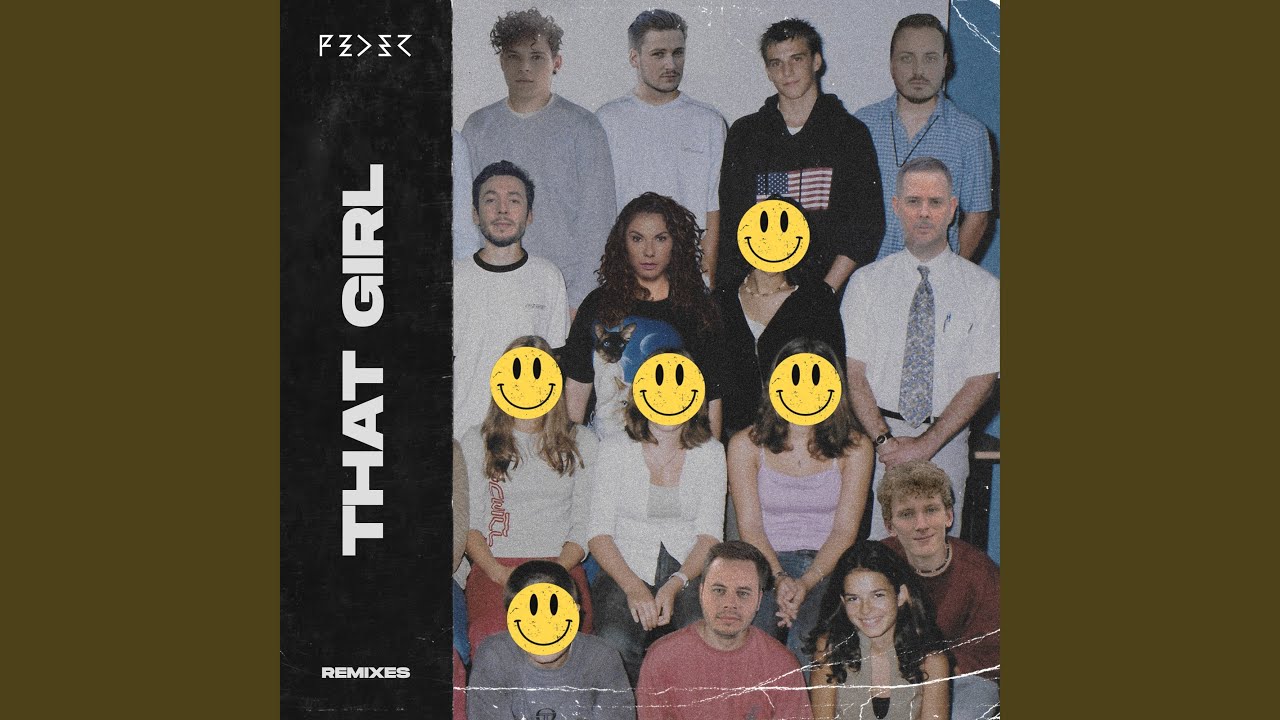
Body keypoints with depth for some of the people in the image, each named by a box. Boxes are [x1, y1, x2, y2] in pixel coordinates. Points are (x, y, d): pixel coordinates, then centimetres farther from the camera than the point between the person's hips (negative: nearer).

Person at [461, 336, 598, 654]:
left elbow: (584, 526, 10)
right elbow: (469, 522, 8)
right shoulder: (477, 442, 15)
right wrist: (498, 572, -10)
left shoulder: (582, 444, 16)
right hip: (494, 568, 0)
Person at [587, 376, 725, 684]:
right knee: (616, 644, -32)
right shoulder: (614, 450, 3)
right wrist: (633, 587, -18)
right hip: (624, 574, -1)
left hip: (689, 576, 1)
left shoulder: (710, 453, 8)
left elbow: (709, 534, 1)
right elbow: (599, 533, -1)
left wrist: (674, 586, -16)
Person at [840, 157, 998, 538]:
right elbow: (852, 371, 1)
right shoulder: (867, 282, 6)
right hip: (877, 438, 0)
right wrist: (885, 440, -13)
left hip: (946, 442, 0)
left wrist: (925, 445, -11)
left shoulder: (983, 288, 4)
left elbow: (981, 381, -1)